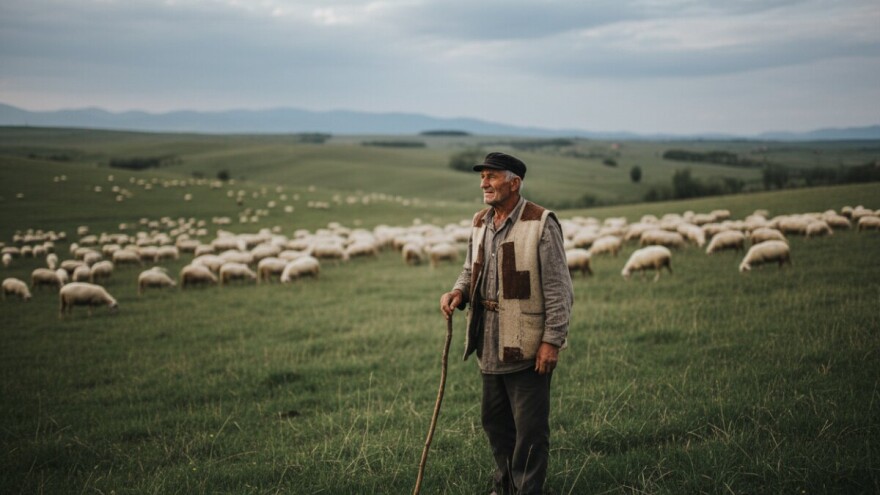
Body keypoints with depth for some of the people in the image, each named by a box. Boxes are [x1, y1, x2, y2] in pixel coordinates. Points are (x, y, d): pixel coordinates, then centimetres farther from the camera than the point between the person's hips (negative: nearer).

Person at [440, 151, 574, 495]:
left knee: (530, 428, 1)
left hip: (527, 347, -7)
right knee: (494, 421, 18)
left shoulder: (541, 224, -12)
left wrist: (552, 340, -16)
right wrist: (458, 292, 0)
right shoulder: (479, 222, 9)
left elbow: (558, 287, -13)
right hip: (489, 346, 7)